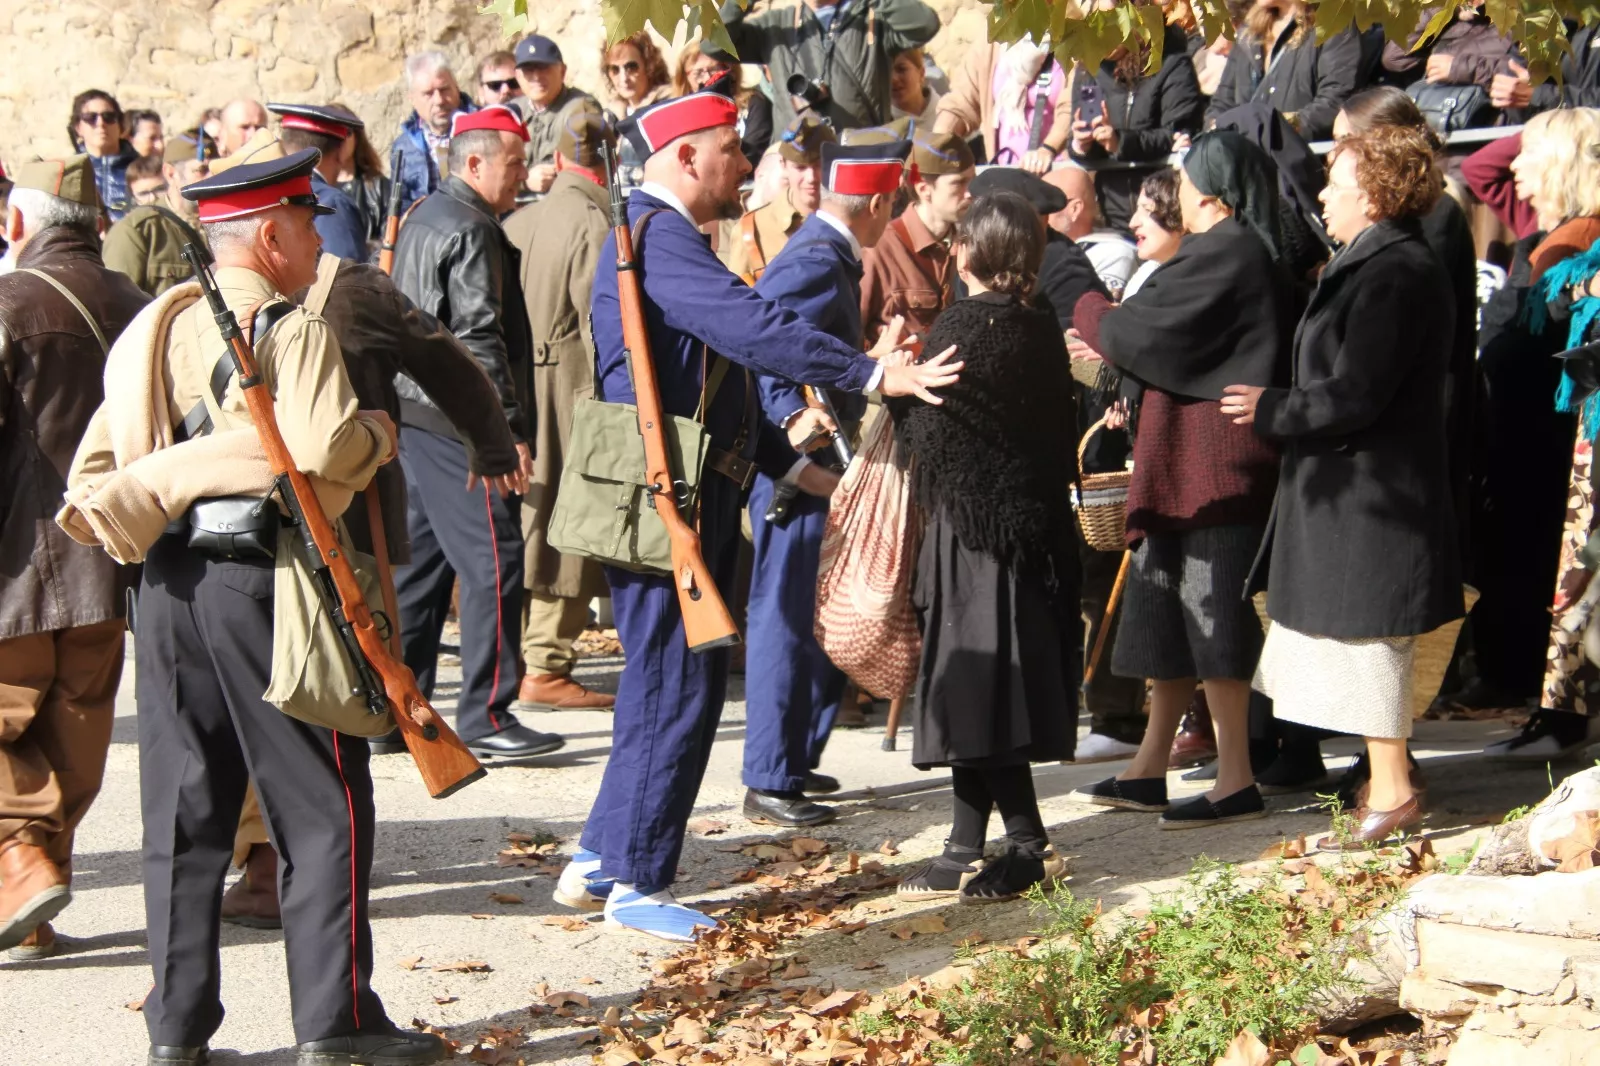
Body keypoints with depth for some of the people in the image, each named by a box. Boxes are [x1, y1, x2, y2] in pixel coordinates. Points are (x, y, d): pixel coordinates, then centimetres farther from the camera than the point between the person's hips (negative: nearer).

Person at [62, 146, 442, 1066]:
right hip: (266, 579, -7)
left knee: (185, 813, 10)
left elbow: (97, 464, 13)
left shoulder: (155, 328, 14)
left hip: (170, 582, 7)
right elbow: (324, 446, -22)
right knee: (324, 808, 2)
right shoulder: (293, 330, -9)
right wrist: (379, 433, -4)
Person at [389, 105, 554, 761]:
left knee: (420, 560, 14)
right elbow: (479, 339, -20)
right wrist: (511, 430, -20)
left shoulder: (423, 219, 16)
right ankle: (485, 719, -5)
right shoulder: (470, 232, -14)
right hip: (460, 423, -10)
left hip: (414, 414, 10)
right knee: (493, 562, -6)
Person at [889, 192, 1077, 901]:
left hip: (973, 523, -8)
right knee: (996, 687, 13)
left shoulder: (964, 326, -15)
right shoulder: (1042, 327, 8)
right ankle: (967, 851, 20)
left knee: (977, 687, -2)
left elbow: (932, 434, -16)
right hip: (1034, 520, 8)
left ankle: (1027, 846, -2)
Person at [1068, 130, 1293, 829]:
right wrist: (1112, 347, 26)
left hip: (1210, 465, -10)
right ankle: (1149, 770, 22)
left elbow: (1136, 332, -15)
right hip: (1194, 467, 10)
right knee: (1167, 608, 15)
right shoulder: (1255, 253, 14)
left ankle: (1236, 782, -2)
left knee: (1209, 613, -6)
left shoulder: (1219, 254, -17)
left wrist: (1088, 313, 4)